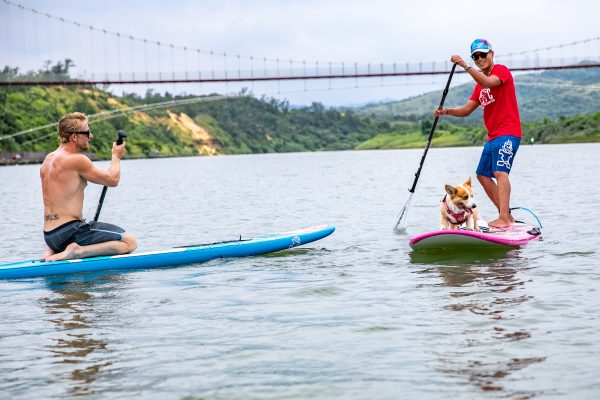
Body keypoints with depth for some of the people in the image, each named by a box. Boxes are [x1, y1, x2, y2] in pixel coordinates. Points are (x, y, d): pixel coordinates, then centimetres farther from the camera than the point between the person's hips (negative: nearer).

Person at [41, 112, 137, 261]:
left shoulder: (48, 159, 13)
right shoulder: (77, 160, -15)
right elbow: (113, 180, -6)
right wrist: (116, 156, 13)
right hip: (68, 231, -9)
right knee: (130, 242, -9)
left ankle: (54, 250, 14)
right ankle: (77, 251, -16)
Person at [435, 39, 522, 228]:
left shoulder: (502, 70, -5)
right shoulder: (480, 82, 21)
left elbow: (488, 83, -29)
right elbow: (467, 109, 14)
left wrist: (465, 66, -33)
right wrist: (446, 111, -3)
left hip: (508, 133, -10)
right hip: (493, 136, 10)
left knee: (500, 171, -24)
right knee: (483, 175, 10)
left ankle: (503, 218, -33)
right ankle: (506, 215, 16)